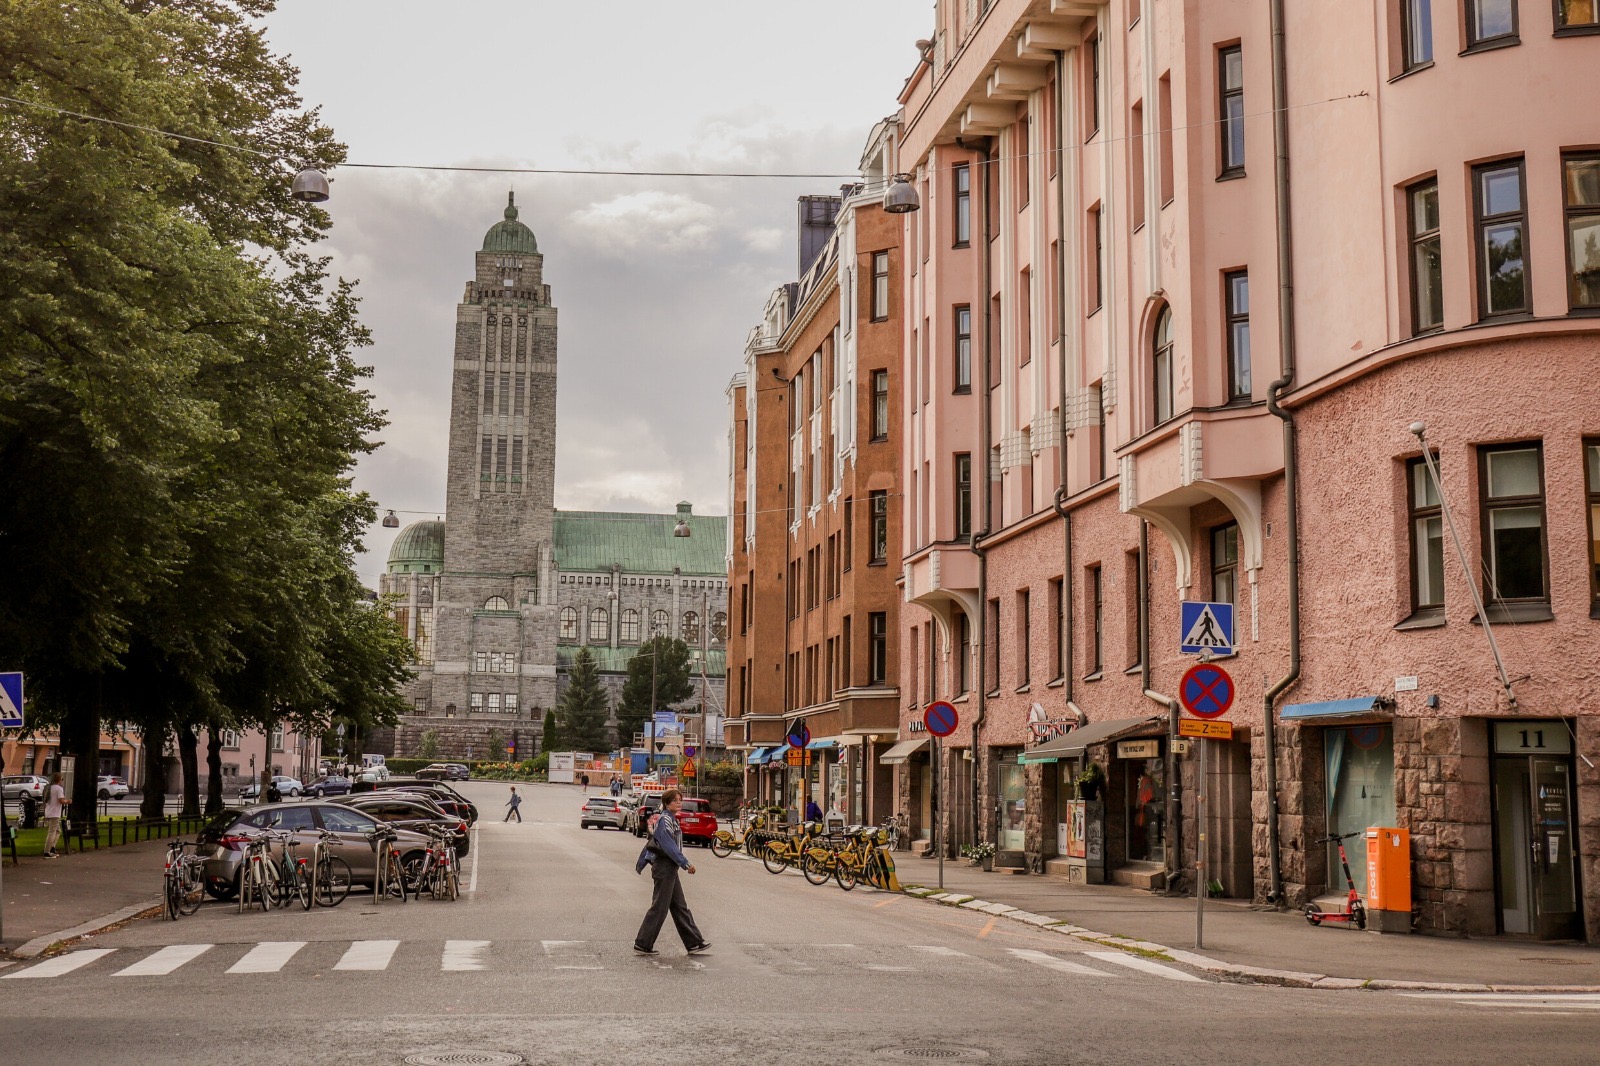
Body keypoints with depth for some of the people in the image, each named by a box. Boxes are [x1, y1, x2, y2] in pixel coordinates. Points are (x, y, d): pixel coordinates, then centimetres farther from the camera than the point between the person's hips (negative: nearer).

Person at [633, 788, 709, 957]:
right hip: (664, 867, -10)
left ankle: (694, 943, 14)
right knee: (659, 908, -4)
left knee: (680, 907, 11)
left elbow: (651, 843, 21)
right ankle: (642, 945, 3)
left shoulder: (671, 819, 16)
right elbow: (668, 845, -23)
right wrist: (685, 864, -23)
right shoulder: (665, 820, -14)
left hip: (669, 868, 10)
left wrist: (641, 863, 26)